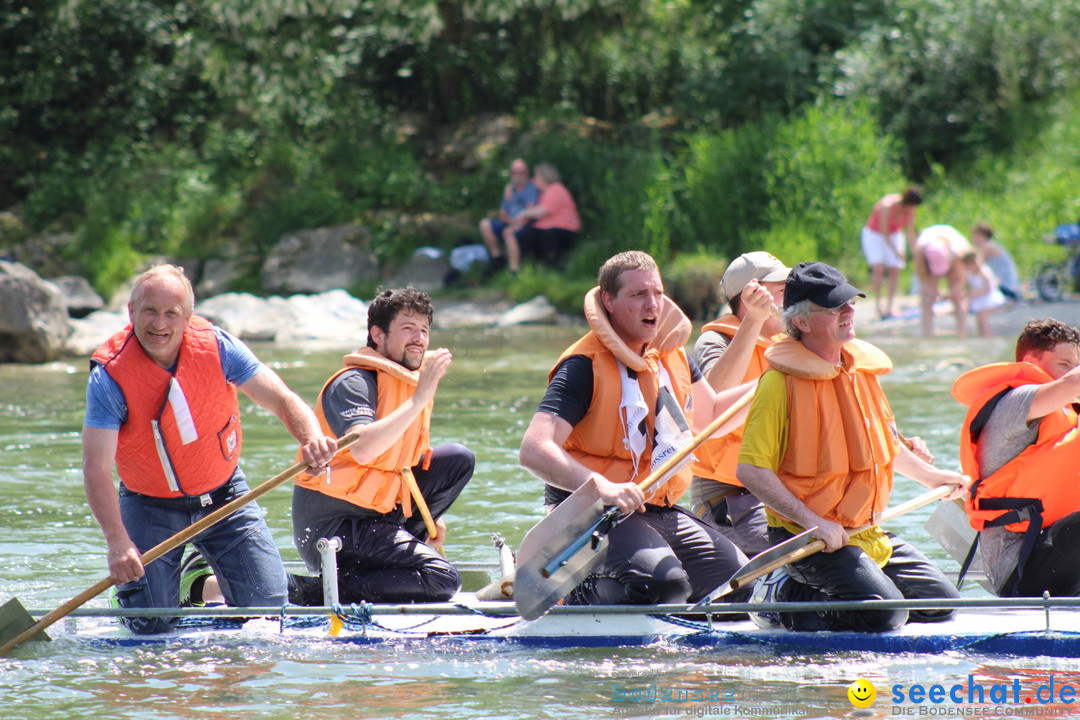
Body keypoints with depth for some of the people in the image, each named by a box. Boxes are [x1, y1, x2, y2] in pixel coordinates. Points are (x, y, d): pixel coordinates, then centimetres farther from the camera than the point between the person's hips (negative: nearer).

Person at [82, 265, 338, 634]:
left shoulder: (217, 347, -15)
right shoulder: (110, 377, -22)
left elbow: (282, 400, -16)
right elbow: (96, 468, -27)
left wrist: (312, 438, -39)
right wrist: (118, 543, -40)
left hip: (224, 496, 2)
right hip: (150, 508, -2)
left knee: (268, 608, -6)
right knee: (153, 627, -10)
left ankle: (208, 588, 28)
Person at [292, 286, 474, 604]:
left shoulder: (412, 383, 15)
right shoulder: (353, 383, -14)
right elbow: (361, 449, -33)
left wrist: (427, 515, 15)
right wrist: (420, 398, -29)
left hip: (378, 513, 9)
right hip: (331, 525, -9)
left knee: (458, 459, 8)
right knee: (442, 579, -21)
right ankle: (314, 594, -18)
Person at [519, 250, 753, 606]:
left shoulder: (672, 355, 10)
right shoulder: (585, 365, -15)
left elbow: (710, 417, 30)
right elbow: (534, 450, -27)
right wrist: (601, 486, -41)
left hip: (662, 511, 8)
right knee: (662, 579, -32)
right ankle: (580, 595, -4)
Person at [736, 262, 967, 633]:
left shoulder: (863, 368, 9)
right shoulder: (782, 382, -17)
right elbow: (751, 470, -22)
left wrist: (929, 475, 36)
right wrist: (813, 522, -27)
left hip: (866, 531, 9)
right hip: (805, 536, -9)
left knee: (942, 602, 8)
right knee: (884, 612, -26)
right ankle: (784, 597, -3)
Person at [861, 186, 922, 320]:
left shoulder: (910, 210, -13)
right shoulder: (888, 206, -32)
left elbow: (910, 232, -4)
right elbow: (884, 233, -25)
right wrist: (895, 251, -26)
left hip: (894, 235, 5)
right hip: (874, 234, -5)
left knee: (895, 270, -8)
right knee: (878, 268, -21)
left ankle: (888, 307, -4)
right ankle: (878, 305, -15)